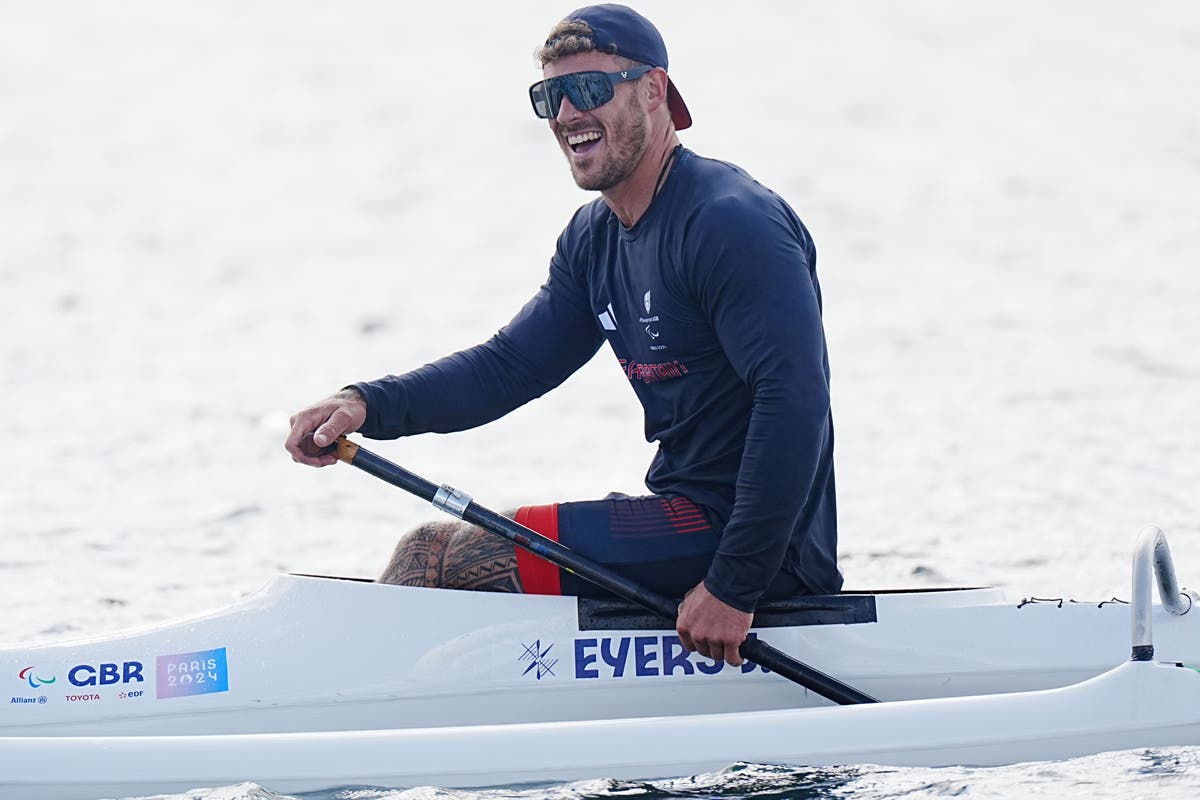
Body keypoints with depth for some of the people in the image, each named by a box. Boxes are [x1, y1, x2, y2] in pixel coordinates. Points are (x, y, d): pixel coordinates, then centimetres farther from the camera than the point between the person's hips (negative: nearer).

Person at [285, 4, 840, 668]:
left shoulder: (732, 224, -18)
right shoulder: (594, 240, 12)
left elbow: (795, 403, -26)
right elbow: (510, 364, 10)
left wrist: (735, 585, -28)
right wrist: (367, 406, -8)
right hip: (694, 518, 10)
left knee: (441, 557, -11)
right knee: (430, 548, 15)